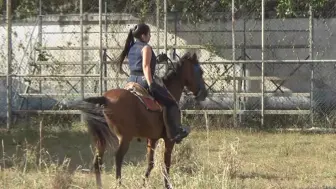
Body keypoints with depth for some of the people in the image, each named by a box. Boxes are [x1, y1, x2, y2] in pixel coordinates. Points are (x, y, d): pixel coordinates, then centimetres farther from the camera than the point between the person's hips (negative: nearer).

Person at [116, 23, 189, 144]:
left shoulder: (131, 48, 16)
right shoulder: (146, 48, -10)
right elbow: (145, 66, -22)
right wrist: (150, 84, -27)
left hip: (131, 79, 9)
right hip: (143, 80, -9)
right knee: (170, 103, -6)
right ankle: (174, 132, -13)